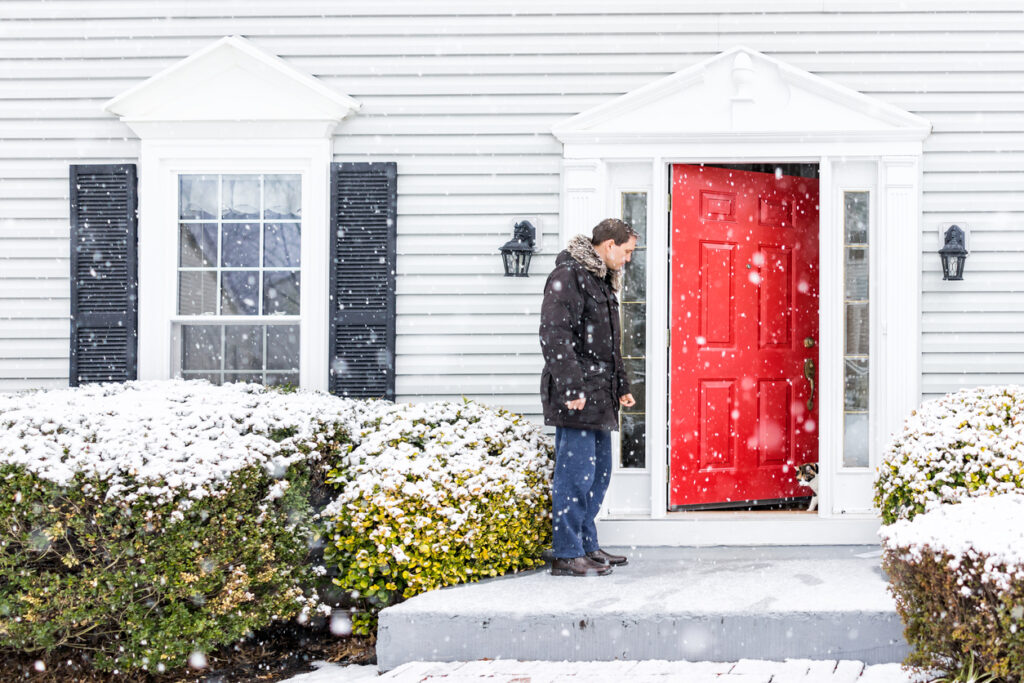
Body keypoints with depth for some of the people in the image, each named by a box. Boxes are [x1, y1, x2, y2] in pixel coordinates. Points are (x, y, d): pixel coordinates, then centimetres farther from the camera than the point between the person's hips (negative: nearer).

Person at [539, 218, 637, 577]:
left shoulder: (602, 280, 21)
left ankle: (587, 545, 22)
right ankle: (566, 555, -5)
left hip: (599, 396, 10)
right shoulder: (567, 276, -11)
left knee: (599, 472, 13)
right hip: (574, 398, -10)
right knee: (576, 473, -9)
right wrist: (571, 386, -23)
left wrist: (621, 385, 25)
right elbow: (553, 335, -19)